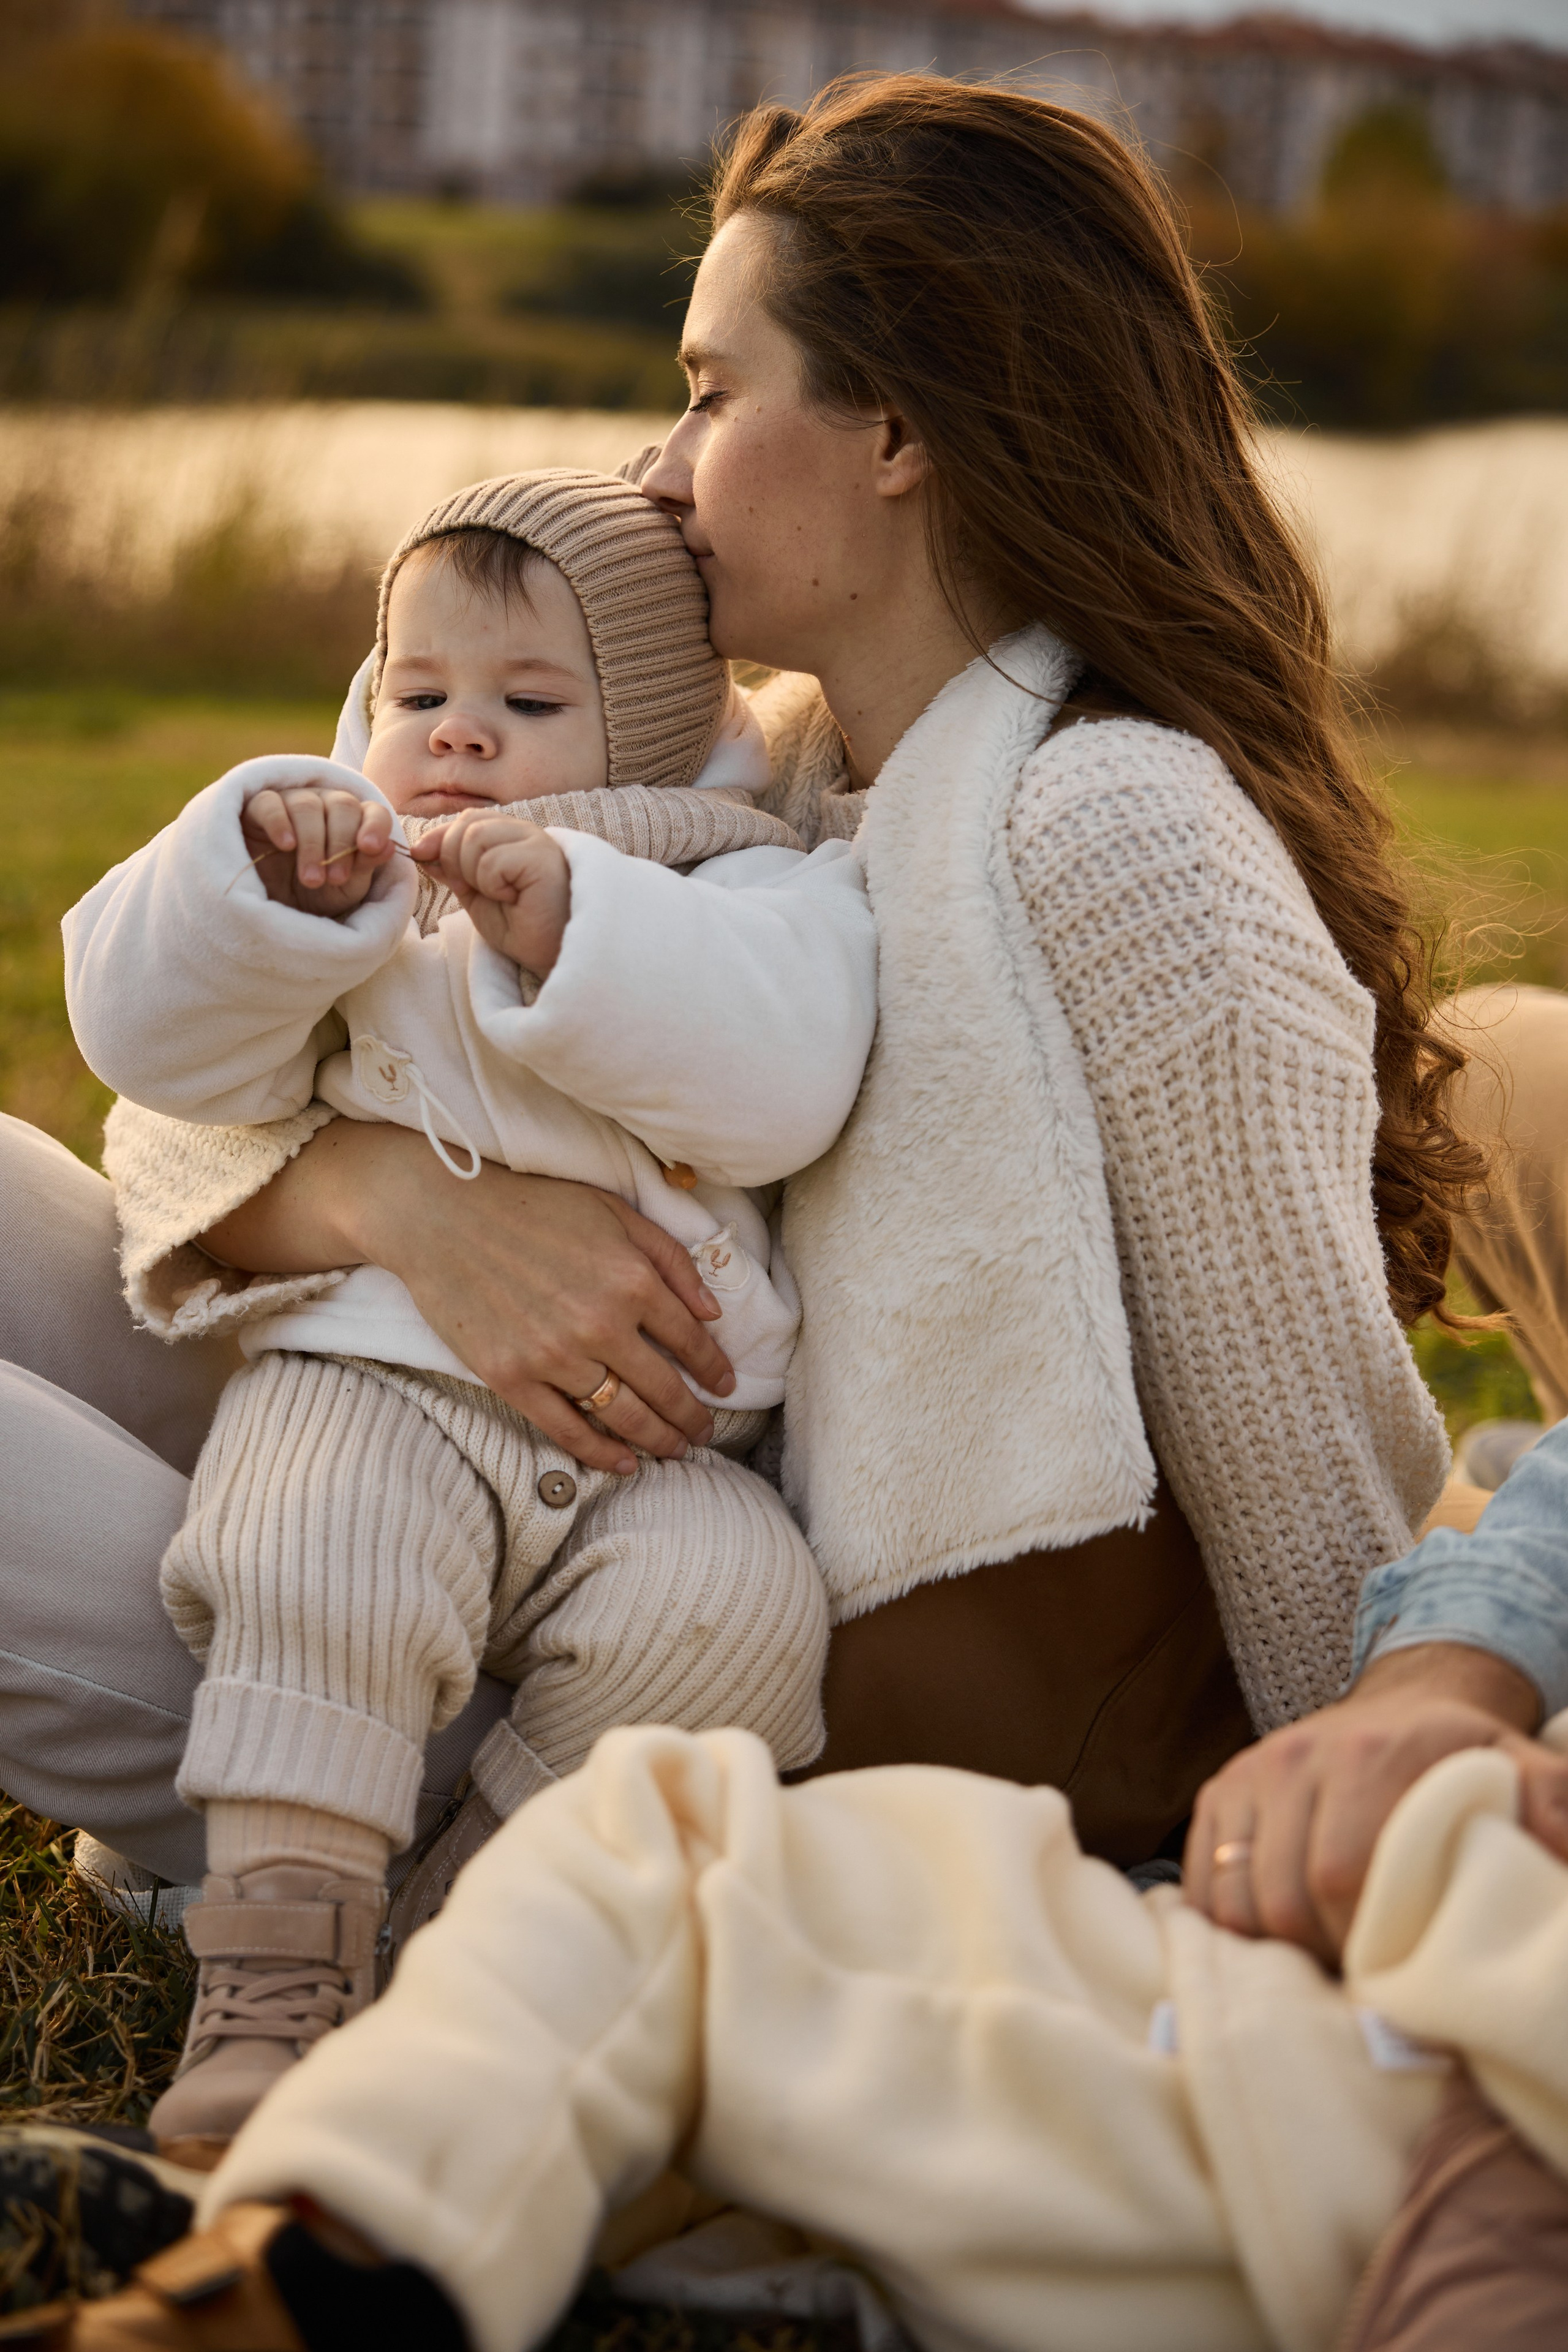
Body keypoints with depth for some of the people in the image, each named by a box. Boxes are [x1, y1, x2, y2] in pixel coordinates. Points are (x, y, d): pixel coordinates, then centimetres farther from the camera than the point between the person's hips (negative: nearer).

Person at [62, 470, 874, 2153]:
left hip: (655, 1439, 0)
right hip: (380, 1382, 0)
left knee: (729, 1602, -27)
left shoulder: (743, 891, 10)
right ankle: (275, 1973, -27)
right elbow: (159, 1039, 5)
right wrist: (258, 885, -13)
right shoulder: (350, 892, 18)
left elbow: (783, 1074, -12)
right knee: (315, 1562, -31)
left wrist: (569, 925, -22)